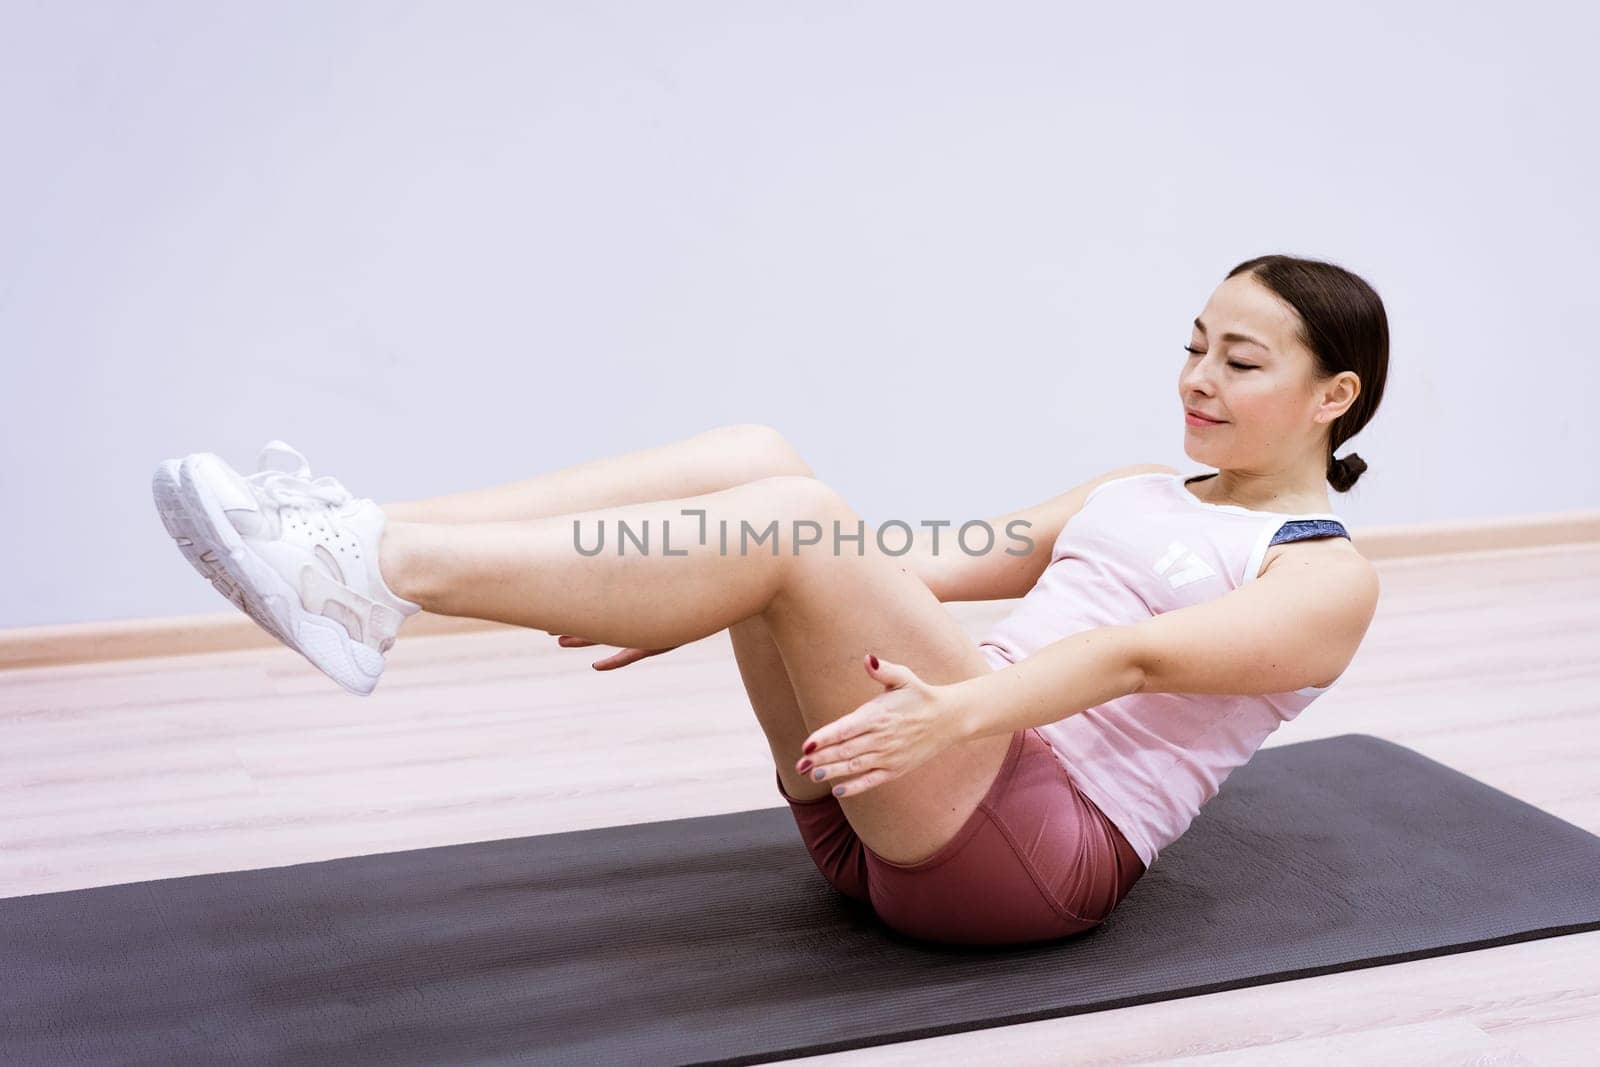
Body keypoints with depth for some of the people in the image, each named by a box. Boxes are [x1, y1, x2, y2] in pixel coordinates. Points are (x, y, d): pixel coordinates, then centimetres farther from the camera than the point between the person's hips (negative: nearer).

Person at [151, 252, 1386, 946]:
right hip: (903, 803, 7)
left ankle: (371, 573, -31)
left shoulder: (1328, 577, 2)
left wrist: (960, 712, -37)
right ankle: (370, 540, -21)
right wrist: (708, 596, 7)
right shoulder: (1139, 491, 24)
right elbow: (948, 565, 16)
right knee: (750, 458, -12)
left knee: (797, 521, -29)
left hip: (1045, 838, -7)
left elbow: (1139, 657, -19)